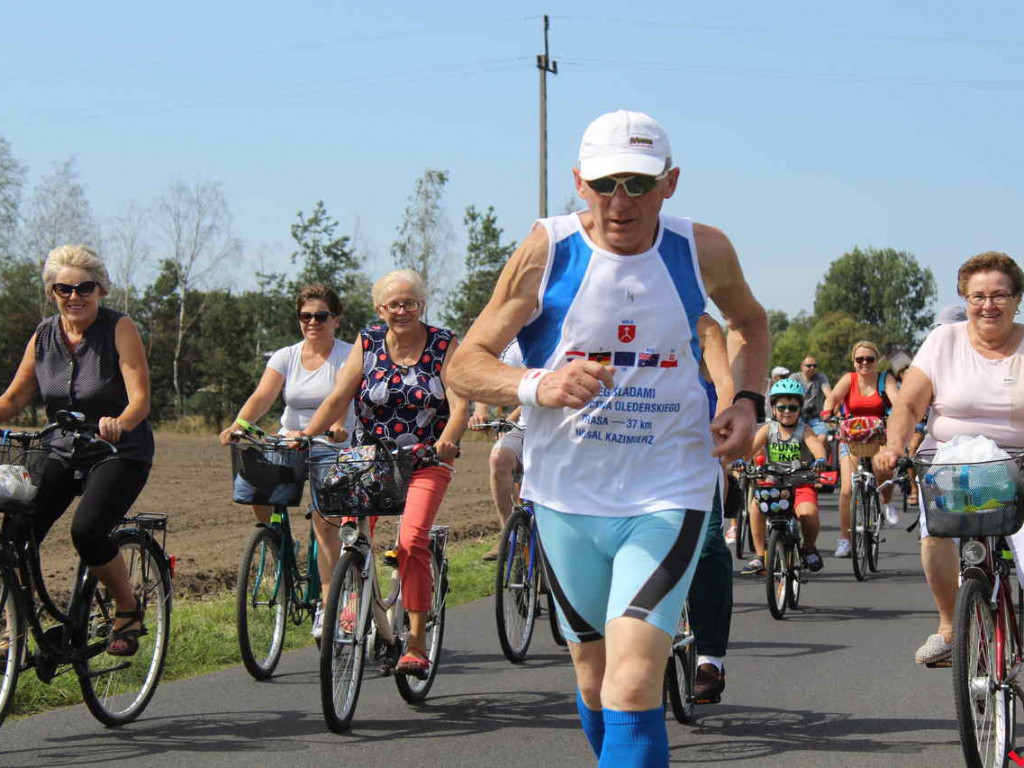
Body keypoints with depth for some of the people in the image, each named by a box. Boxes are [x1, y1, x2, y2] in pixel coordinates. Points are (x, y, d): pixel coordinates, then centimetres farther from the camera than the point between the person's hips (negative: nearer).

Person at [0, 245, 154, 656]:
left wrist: (121, 423, -42)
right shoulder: (43, 337, 2)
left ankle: (128, 609, -2)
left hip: (120, 453, -4)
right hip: (62, 452, 4)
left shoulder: (120, 328, -11)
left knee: (87, 529, -27)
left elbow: (140, 397, -20)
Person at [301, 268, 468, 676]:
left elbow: (459, 403, -12)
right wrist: (304, 435, -18)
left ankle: (417, 642, -15)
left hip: (426, 461, -2)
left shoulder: (444, 344, -3)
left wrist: (447, 440, -32)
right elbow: (337, 399, -3)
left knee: (412, 540, -20)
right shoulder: (368, 342, 2)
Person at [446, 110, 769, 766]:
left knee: (633, 684, -18)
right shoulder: (548, 250, -8)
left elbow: (750, 321, 19)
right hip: (567, 494, 2)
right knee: (597, 684, 16)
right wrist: (536, 386, -26)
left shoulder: (703, 251, -5)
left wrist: (747, 400, 1)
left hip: (668, 496, -2)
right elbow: (465, 365, -6)